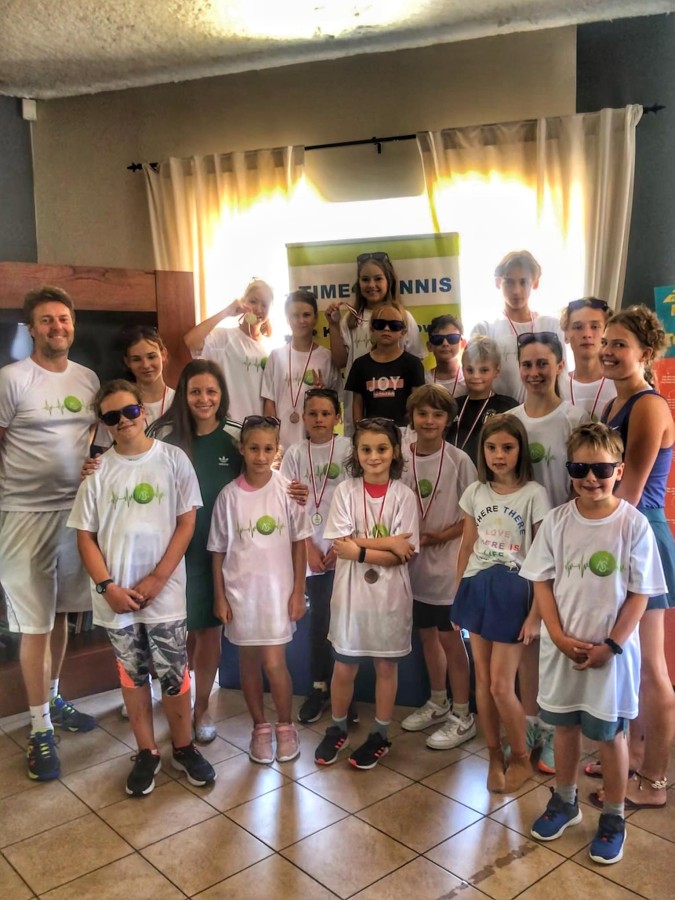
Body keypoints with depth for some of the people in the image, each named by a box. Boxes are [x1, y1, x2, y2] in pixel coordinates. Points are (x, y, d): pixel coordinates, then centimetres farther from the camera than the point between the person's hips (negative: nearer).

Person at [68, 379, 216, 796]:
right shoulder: (98, 470, 1)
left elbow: (187, 523, -4)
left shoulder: (173, 459, -3)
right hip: (117, 596, 2)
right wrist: (107, 586, -9)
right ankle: (147, 753, 30)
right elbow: (86, 535, 2)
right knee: (133, 675, 14)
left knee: (174, 675, 6)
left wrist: (157, 579, -9)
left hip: (165, 592, -1)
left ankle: (184, 747, 28)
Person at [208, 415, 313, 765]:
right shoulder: (229, 495, -5)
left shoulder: (286, 490, -7)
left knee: (273, 663, -2)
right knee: (248, 661, 12)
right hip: (240, 589, 2)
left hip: (277, 588, -1)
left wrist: (298, 591, -3)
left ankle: (285, 726, 22)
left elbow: (299, 543, -2)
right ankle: (260, 727, 32)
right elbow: (218, 550, 1)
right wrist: (219, 596, 1)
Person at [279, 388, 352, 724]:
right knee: (319, 618, 6)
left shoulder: (348, 449, -2)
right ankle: (319, 687, 20)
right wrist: (309, 548, -3)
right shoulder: (295, 453, 3)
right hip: (312, 550, 1)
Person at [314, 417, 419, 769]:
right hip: (351, 593, 1)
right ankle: (337, 729, 35)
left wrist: (359, 549, -19)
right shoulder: (345, 491, -5)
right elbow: (341, 545, -13)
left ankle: (380, 734, 32)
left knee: (386, 666, 14)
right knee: (344, 667, 12)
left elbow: (402, 556, -11)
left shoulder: (404, 495, -7)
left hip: (390, 595, 0)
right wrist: (388, 542, -18)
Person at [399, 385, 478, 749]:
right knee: (426, 633, 18)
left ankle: (462, 716, 19)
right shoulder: (400, 456, -2)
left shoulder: (458, 460, -11)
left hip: (447, 561, -4)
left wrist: (442, 535, -18)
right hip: (412, 560, 4)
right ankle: (438, 702, 37)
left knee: (449, 635, 3)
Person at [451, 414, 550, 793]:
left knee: (501, 685, -2)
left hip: (512, 590, -4)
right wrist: (458, 597, 10)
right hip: (477, 588, 4)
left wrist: (535, 612, -10)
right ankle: (495, 756, 28)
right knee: (483, 680, 10)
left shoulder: (534, 495, -9)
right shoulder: (475, 492, 5)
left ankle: (521, 758, 22)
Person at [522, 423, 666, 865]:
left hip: (612, 651, -2)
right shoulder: (557, 521, -5)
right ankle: (565, 802, 40)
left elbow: (640, 593, -8)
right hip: (563, 648, 3)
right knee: (565, 726, 18)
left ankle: (614, 819, 32)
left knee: (611, 734, 12)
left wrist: (611, 645, -13)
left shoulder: (633, 524, -12)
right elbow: (542, 582, 0)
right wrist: (558, 636, -10)